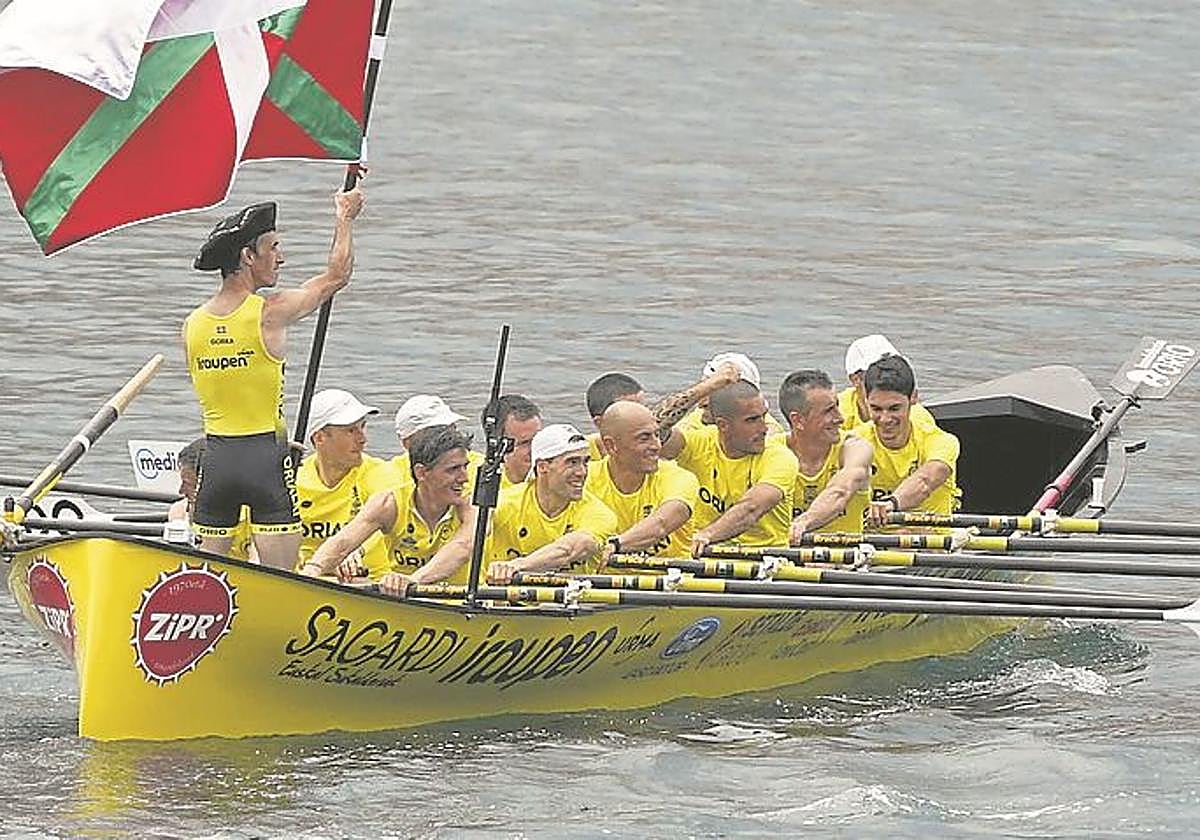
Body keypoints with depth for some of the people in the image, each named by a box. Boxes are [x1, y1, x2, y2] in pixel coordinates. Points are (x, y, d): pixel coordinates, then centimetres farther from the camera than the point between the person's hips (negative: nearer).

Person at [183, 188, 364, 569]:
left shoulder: (193, 323, 5)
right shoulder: (271, 312, -8)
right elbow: (336, 275, 6)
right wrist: (344, 217, 22)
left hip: (215, 457, 5)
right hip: (265, 457, -5)